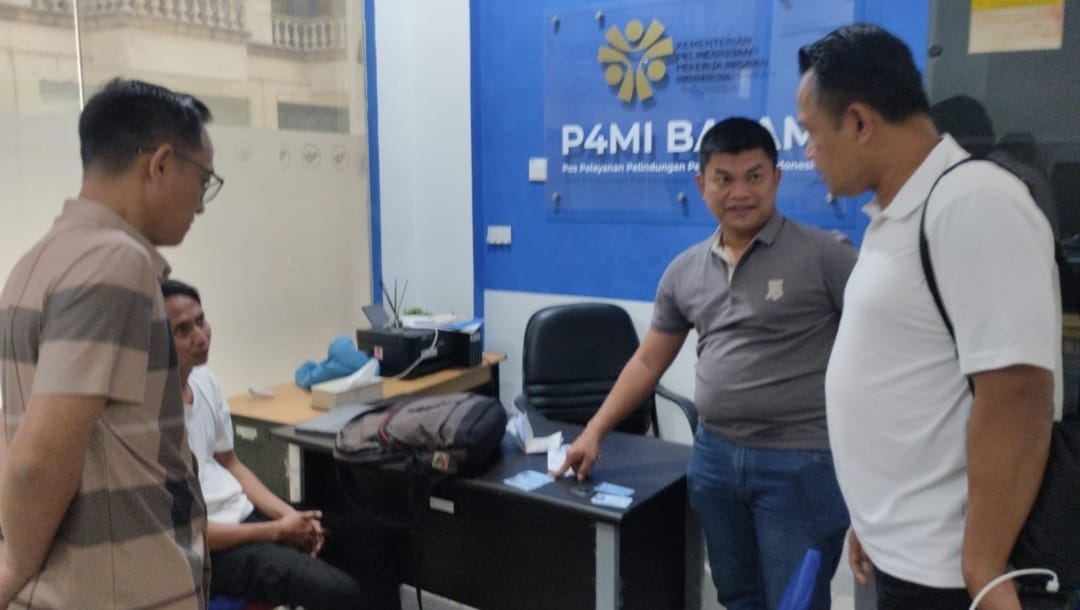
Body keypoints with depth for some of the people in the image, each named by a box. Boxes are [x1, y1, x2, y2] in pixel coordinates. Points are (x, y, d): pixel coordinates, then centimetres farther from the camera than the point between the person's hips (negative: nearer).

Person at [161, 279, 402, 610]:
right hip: (205, 548, -8)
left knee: (370, 544, 3)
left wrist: (289, 514, -1)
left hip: (245, 512, 8)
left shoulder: (204, 380, 3)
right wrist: (276, 531, -14)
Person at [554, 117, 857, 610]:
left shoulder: (824, 255, -9)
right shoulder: (684, 271, 7)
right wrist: (594, 431, 8)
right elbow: (647, 362, 12)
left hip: (800, 463, -5)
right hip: (714, 456, 5)